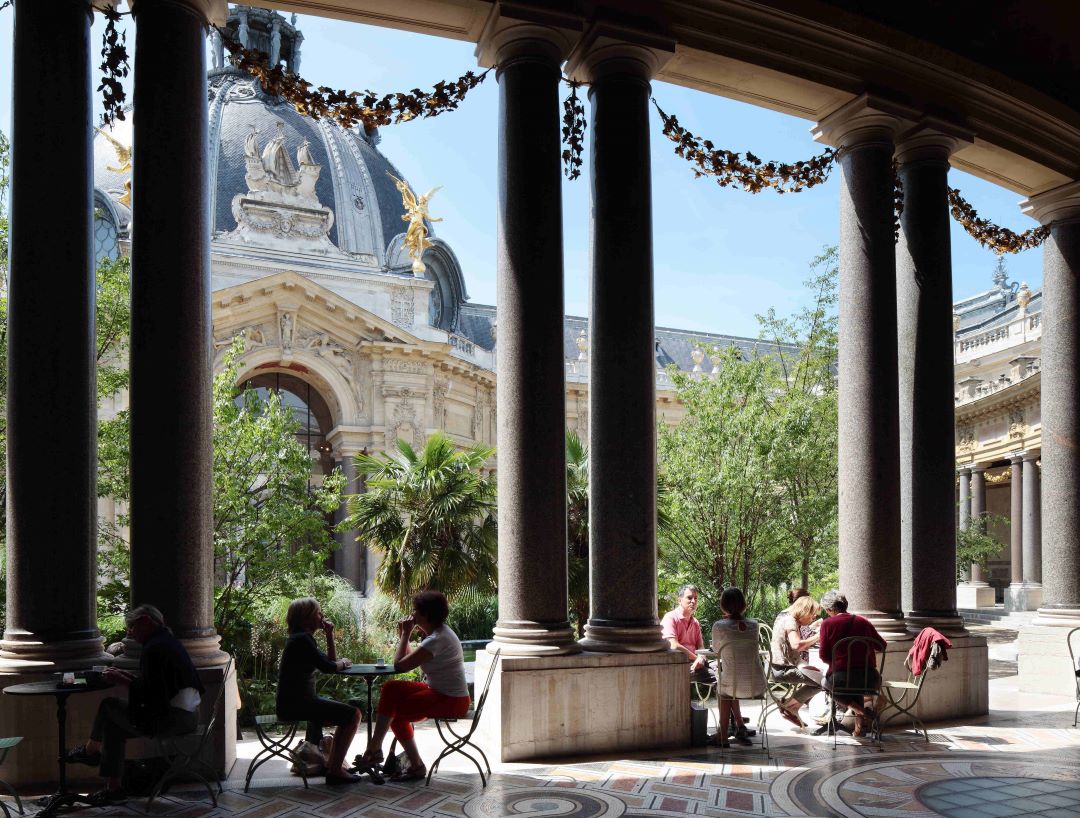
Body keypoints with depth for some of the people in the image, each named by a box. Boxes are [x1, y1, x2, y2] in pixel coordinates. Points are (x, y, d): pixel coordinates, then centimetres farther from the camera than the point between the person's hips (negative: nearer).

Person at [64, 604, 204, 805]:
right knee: (113, 725, 19)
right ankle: (113, 788, 24)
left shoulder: (153, 649, -15)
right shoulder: (169, 641, 16)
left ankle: (90, 750, 27)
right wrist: (129, 677, 15)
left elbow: (150, 693, -19)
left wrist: (123, 682, -7)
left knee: (109, 706, 3)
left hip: (172, 718, -10)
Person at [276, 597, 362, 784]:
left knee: (349, 713, 22)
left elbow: (331, 660, 18)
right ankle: (335, 771, -8)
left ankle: (332, 763, 26)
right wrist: (343, 663, 0)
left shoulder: (303, 638, 16)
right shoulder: (302, 639, -16)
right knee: (353, 715, -13)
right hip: (295, 704, -11)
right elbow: (327, 667, -20)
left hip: (298, 701, 11)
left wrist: (329, 635, 8)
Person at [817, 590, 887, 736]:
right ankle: (860, 726, 27)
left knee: (827, 682, 30)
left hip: (840, 678, -3)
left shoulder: (827, 624, -2)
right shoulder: (863, 621, 7)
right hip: (869, 679, 4)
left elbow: (824, 656, -3)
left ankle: (860, 710, 6)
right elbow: (882, 645, 17)